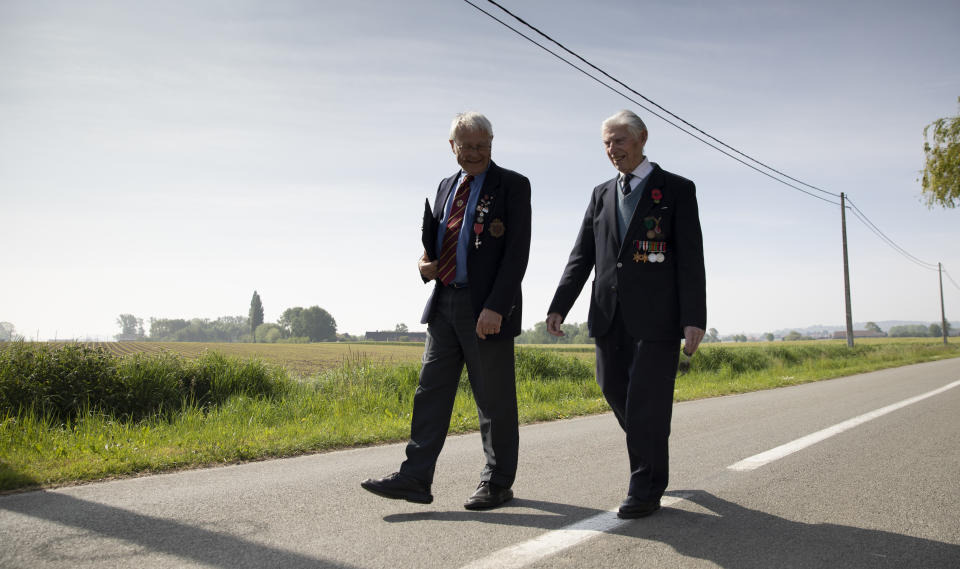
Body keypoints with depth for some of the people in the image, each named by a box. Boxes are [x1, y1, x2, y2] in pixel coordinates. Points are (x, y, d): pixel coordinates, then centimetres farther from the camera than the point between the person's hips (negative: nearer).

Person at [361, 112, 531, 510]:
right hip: (445, 301, 6)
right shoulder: (446, 187, 16)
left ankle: (497, 483, 17)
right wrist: (426, 264, 1)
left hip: (487, 309, -6)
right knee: (431, 390, 4)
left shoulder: (512, 185, -4)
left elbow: (517, 252, -12)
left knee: (494, 399, 3)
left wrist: (495, 307, -20)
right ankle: (415, 478, 8)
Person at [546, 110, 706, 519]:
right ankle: (650, 457, 36)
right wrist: (559, 306, 3)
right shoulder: (601, 194, 16)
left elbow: (691, 259, -5)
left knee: (646, 402, -3)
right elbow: (582, 256, 12)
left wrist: (694, 319, -13)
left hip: (656, 317, -5)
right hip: (610, 317, 5)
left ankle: (646, 490, 11)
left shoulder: (677, 189, 2)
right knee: (615, 392, 11)